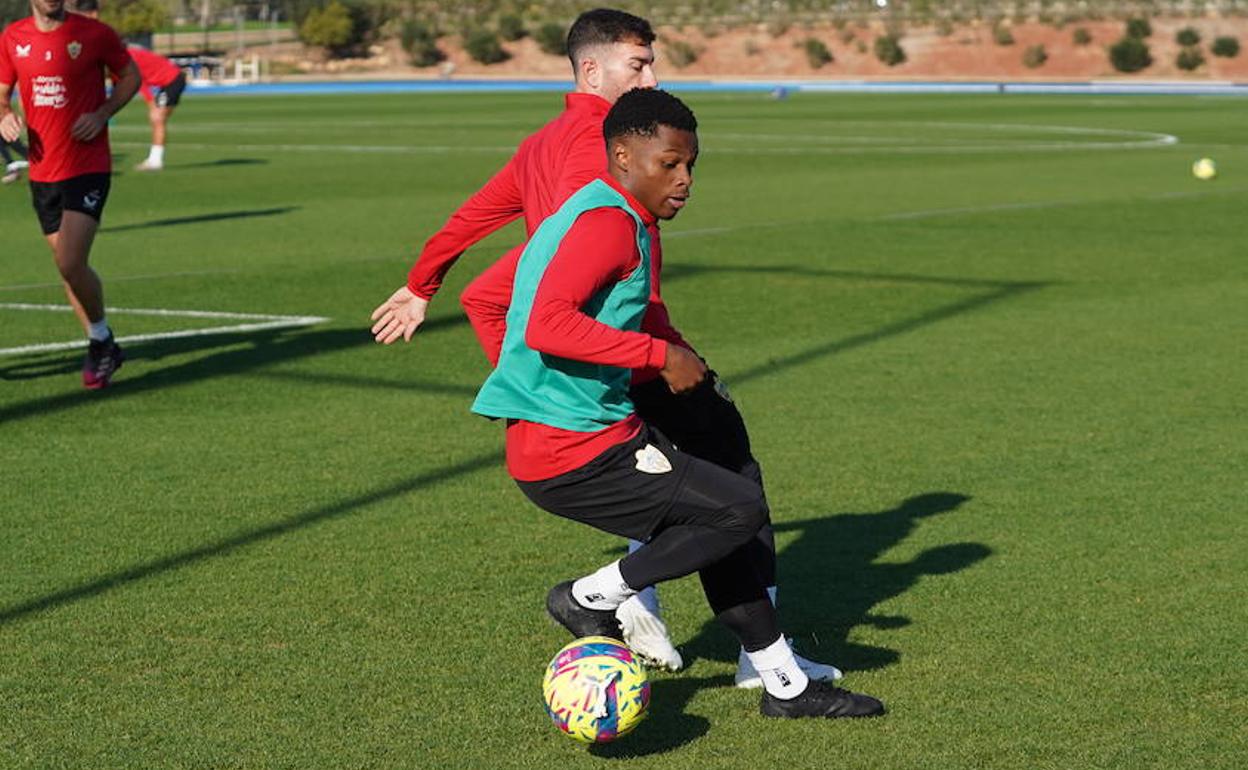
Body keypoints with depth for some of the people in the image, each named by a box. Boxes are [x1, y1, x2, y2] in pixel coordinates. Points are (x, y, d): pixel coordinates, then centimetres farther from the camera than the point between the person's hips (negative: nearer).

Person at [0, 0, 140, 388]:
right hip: (42, 171, 5)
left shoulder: (94, 33, -7)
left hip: (88, 169, -5)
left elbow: (130, 75, 6)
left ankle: (100, 340, 6)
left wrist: (102, 113, -10)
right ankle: (103, 348, 27)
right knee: (68, 266, 11)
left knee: (70, 263, -16)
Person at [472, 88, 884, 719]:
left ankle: (784, 684, 28)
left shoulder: (591, 214, 15)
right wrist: (660, 354, -24)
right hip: (574, 456, -11)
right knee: (742, 509, -11)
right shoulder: (610, 223, -17)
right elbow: (548, 325, -31)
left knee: (718, 516, 18)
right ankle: (592, 598, 1)